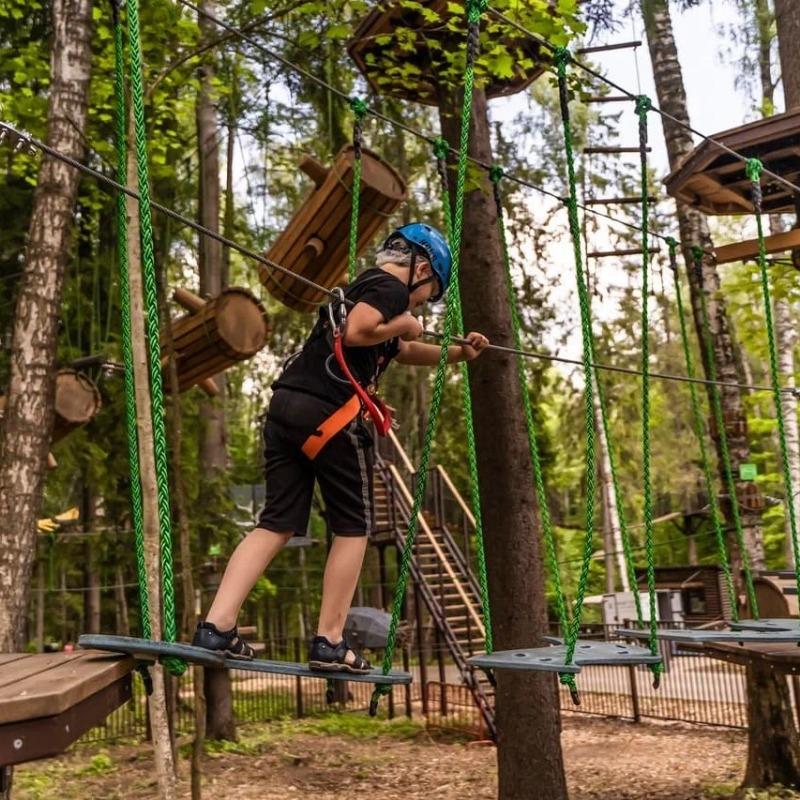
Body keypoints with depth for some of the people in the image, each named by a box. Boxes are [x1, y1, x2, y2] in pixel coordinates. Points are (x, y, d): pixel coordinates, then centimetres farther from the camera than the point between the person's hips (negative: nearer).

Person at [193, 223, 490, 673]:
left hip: (286, 405, 9)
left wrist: (457, 353, 41)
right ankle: (329, 644, 8)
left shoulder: (364, 286, 30)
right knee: (353, 526, 5)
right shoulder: (391, 287, 0)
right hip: (329, 412, -9)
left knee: (278, 523, 9)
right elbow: (356, 332, -20)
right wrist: (405, 325, -3)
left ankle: (217, 625, 1)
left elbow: (403, 352, 42)